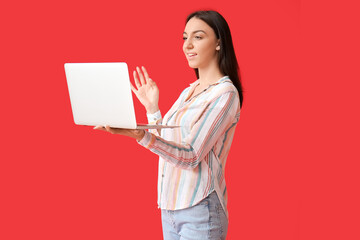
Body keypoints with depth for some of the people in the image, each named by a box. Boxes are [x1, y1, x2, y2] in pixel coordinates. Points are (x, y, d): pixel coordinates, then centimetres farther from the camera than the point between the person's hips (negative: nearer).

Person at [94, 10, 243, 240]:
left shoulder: (225, 93, -12)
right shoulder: (188, 91, 13)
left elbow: (192, 156, -21)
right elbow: (166, 146, 13)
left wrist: (142, 136, -33)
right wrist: (151, 108, 6)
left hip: (199, 211, -7)